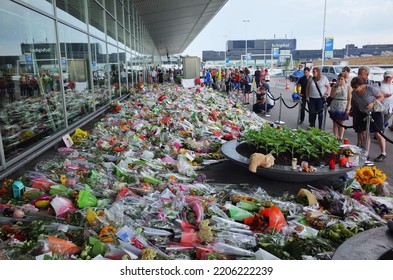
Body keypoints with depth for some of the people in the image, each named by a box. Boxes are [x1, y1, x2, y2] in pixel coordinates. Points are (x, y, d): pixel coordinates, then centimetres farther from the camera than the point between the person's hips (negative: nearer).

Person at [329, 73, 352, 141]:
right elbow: (331, 96, -3)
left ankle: (340, 138, 6)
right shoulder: (334, 86, 8)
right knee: (335, 123, 5)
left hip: (343, 108, -2)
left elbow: (349, 99, -3)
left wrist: (347, 109, -10)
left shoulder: (348, 87, 0)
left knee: (341, 124, 3)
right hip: (334, 107, 3)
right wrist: (336, 87, -11)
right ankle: (335, 138, 11)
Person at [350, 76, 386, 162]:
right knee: (364, 133, 5)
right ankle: (366, 153, 15)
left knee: (378, 133, -4)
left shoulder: (371, 89, -21)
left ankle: (383, 153, 9)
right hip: (363, 113, 6)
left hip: (375, 112, -5)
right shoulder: (354, 93, -4)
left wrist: (373, 103, -24)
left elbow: (381, 96, -10)